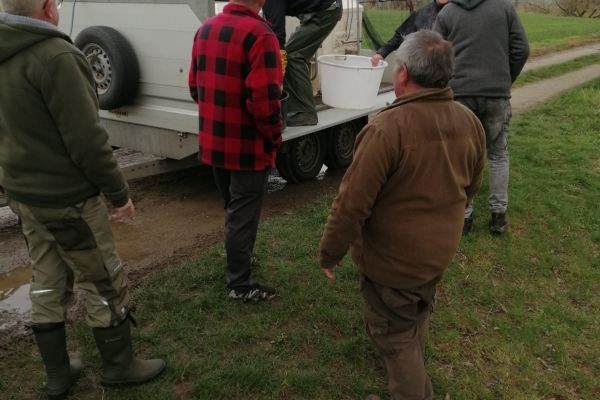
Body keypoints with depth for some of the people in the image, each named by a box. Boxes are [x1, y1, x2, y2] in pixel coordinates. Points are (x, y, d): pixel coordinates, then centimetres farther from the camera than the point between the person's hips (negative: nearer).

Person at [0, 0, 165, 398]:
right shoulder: (55, 55, -20)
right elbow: (86, 139, -22)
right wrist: (119, 191, -13)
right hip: (66, 197, -9)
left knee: (47, 285, 17)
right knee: (105, 284, 7)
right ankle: (120, 365, 23)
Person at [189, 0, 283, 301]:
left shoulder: (206, 29, 7)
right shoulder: (259, 34, -19)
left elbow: (195, 85, 14)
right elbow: (264, 99, -25)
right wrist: (274, 136, -9)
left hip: (215, 141, 8)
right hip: (248, 146, -7)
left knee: (233, 209, 24)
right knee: (243, 215, 5)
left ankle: (239, 258, 42)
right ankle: (239, 284, 18)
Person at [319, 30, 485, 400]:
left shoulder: (388, 128, -29)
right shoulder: (470, 123, -6)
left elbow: (353, 202, -25)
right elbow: (470, 188, 8)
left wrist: (330, 252, -10)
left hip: (394, 260, -7)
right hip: (442, 251, 8)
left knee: (396, 336, 14)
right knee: (418, 317, 31)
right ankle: (414, 370, 56)